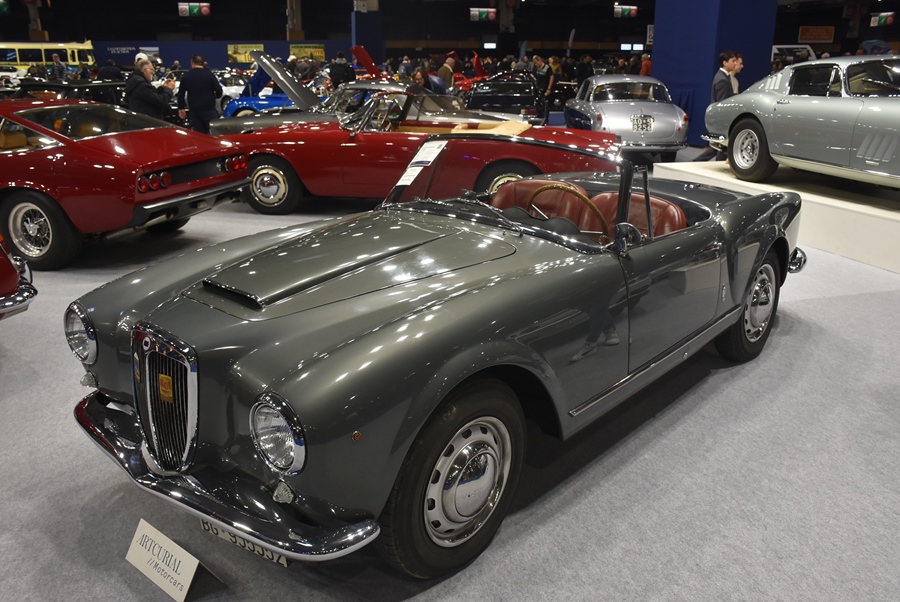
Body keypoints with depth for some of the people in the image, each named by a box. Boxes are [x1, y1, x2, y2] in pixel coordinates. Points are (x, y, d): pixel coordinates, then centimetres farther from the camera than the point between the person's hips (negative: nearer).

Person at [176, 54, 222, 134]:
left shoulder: (186, 76, 7)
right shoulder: (209, 74, -4)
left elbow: (181, 94, 11)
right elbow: (219, 91, -8)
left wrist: (181, 108, 22)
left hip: (194, 110, 4)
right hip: (209, 109, -3)